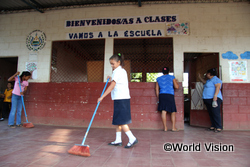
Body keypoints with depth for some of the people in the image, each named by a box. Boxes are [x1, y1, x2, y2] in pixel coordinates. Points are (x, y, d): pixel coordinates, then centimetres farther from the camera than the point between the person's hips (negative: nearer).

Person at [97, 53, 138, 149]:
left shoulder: (117, 71, -10)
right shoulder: (123, 71, 19)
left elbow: (112, 86, -18)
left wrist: (102, 97, -18)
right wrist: (111, 79, 25)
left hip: (120, 99, -10)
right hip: (124, 98, 10)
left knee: (120, 120, -6)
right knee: (118, 120, 12)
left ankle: (132, 139, -3)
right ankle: (118, 140, 17)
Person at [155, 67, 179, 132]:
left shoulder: (158, 79, 14)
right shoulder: (172, 77, 7)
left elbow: (157, 89, 12)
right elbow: (177, 87, 3)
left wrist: (158, 98, 18)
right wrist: (176, 82, 22)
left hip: (162, 95, 2)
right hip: (170, 95, -2)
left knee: (163, 111, -1)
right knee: (173, 112, 7)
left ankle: (165, 128, 1)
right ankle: (173, 127, 7)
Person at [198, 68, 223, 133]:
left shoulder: (215, 79, -6)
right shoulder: (209, 80, 25)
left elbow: (218, 87, -19)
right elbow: (204, 82, 47)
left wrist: (215, 96, -29)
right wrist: (199, 77, 52)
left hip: (214, 99, -10)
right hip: (208, 99, 10)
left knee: (216, 113, -11)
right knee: (211, 114, 8)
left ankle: (219, 127, -8)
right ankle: (213, 126, 13)